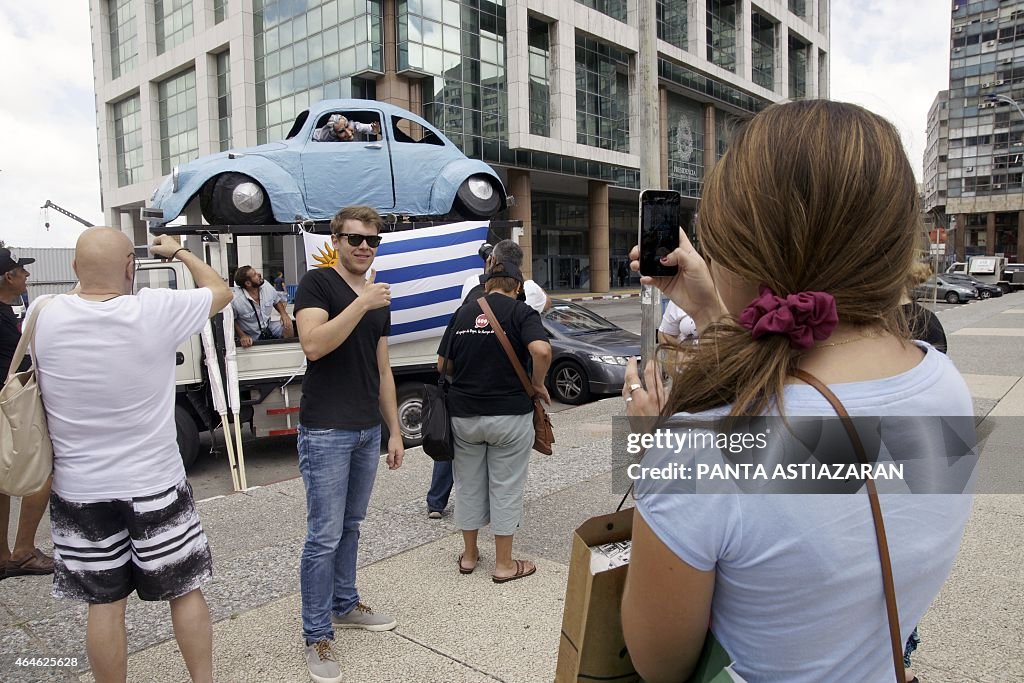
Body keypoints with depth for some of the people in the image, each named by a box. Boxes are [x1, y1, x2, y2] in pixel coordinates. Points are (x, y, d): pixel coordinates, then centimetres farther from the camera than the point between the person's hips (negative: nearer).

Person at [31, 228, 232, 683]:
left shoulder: (47, 317, -9)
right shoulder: (156, 311, -16)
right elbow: (221, 291, 1)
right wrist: (180, 252, 16)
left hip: (80, 490, 2)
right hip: (154, 485, -2)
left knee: (104, 604, 13)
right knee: (186, 591, 14)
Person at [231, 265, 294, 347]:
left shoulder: (266, 286, -9)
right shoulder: (236, 300, -24)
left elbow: (276, 301, 10)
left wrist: (283, 313, -8)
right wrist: (242, 336, -20)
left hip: (268, 327, 4)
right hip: (251, 338, -4)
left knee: (287, 324, -18)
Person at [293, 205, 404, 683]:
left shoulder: (378, 299, 14)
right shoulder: (317, 284, -7)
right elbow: (313, 344, -24)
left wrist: (394, 430, 14)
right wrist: (362, 303, -23)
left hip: (367, 431, 7)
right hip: (326, 431, -7)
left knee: (350, 527, 18)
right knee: (324, 537, -2)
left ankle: (344, 606, 34)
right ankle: (317, 638, 10)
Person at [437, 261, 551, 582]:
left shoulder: (463, 312, 6)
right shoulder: (521, 312, -6)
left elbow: (442, 364, 8)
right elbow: (541, 350, -24)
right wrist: (538, 384, -9)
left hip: (464, 413, 4)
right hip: (508, 413, -4)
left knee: (468, 485, 16)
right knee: (506, 487, 8)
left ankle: (469, 555, 30)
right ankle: (504, 564, 18)